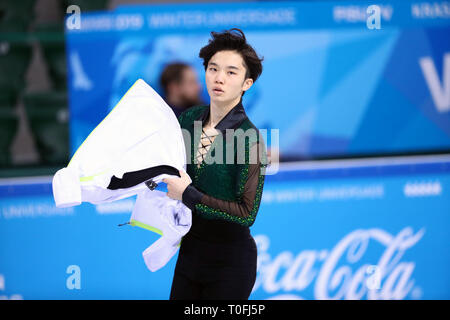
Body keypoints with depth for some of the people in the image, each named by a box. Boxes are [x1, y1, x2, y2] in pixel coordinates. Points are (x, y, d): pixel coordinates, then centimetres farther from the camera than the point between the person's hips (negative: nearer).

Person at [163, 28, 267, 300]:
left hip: (230, 258, -6)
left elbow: (247, 214, -22)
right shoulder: (189, 119, 0)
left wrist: (188, 195, -20)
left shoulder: (250, 138, -18)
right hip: (190, 248, 6)